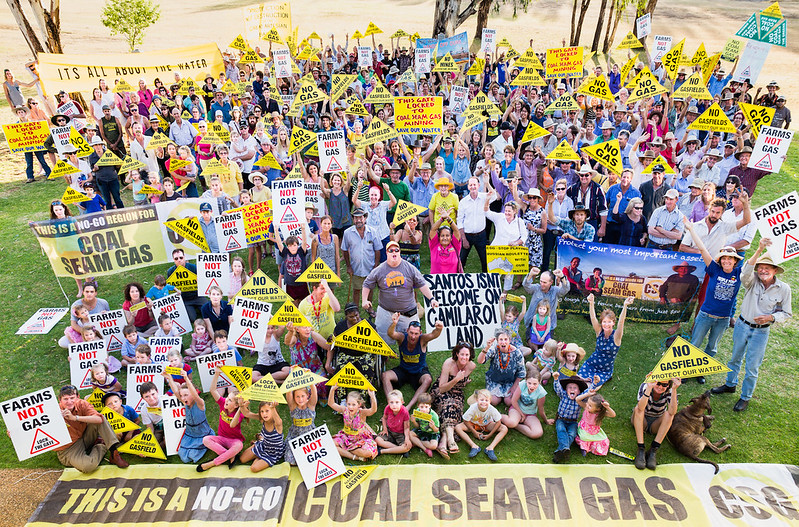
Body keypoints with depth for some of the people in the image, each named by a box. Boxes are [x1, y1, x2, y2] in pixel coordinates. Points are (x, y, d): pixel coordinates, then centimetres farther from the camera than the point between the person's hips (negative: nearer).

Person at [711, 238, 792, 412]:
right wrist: (759, 251, -48)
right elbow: (746, 272, -37)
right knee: (735, 358, 20)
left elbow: (786, 313, 0)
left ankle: (746, 397, 27)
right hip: (742, 325, 1)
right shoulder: (752, 280, -12)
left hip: (761, 332, -1)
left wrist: (771, 317, -21)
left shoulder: (784, 289, -10)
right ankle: (730, 385, 43)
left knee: (752, 367, 8)